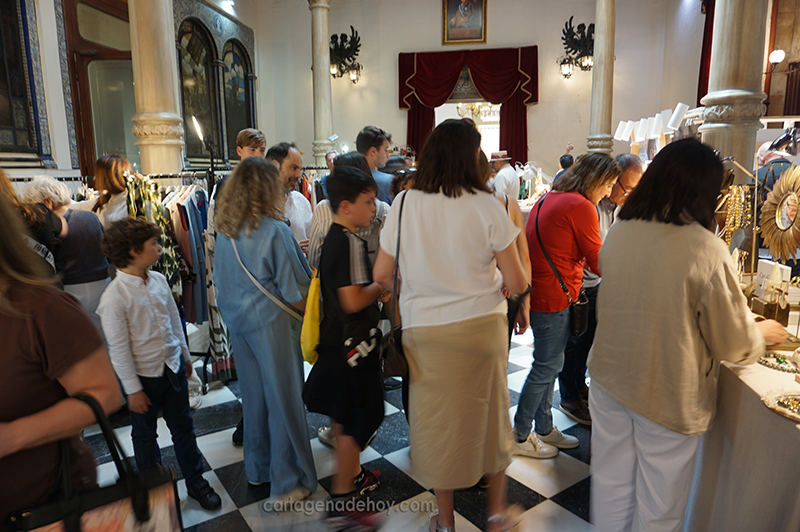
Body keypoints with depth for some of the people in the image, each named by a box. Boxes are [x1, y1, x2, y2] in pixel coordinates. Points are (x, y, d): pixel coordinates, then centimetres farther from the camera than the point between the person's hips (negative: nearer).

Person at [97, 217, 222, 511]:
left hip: (173, 367, 5)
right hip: (143, 376, -5)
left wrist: (184, 355, 16)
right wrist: (133, 390, -12)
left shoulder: (158, 280, -3)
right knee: (145, 434, 17)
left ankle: (196, 483, 33)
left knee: (183, 426, 16)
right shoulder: (114, 296, -21)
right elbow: (119, 349, -17)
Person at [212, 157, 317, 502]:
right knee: (283, 398, 6)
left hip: (237, 322, 7)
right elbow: (296, 293, -17)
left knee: (253, 395, 19)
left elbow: (220, 282, 11)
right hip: (271, 322, -7)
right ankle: (288, 482, 19)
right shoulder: (275, 232, -18)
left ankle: (257, 469, 37)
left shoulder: (224, 231, 2)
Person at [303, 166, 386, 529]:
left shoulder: (333, 237, 8)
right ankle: (342, 496, 12)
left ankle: (352, 474, 39)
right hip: (353, 342, -10)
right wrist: (382, 284, -12)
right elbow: (353, 301, -27)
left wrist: (375, 288, 12)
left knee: (344, 413, 21)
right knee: (362, 417, 1)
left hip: (336, 339, 10)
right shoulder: (351, 242, -22)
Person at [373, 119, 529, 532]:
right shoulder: (486, 207, -11)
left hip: (424, 329, 1)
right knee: (490, 415, 20)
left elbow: (381, 275, 0)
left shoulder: (404, 204, -6)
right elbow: (517, 283, -9)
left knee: (437, 421, 16)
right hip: (482, 326, 0)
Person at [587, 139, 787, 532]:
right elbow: (736, 344, -11)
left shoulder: (618, 233, -6)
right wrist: (763, 333, 12)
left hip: (609, 381, 5)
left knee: (610, 486, 22)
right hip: (668, 397, -4)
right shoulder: (707, 251, -22)